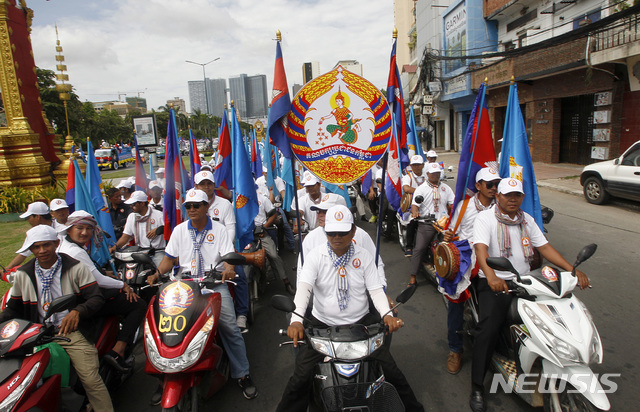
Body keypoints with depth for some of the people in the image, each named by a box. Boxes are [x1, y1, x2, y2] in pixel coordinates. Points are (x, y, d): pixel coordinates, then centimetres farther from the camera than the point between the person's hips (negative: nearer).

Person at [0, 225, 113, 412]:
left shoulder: (75, 268, 0)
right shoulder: (23, 275, 12)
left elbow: (96, 298, -5)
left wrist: (77, 311, -25)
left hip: (72, 332, -3)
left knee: (91, 380, -17)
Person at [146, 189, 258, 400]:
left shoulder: (218, 229, 5)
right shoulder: (179, 230, 12)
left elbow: (228, 255, -3)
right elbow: (169, 257, 13)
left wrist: (228, 268, -25)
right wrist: (157, 274, -5)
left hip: (215, 284, -2)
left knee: (230, 327, -11)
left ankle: (242, 374, 1)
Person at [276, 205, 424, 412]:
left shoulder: (364, 257, 1)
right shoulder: (315, 257, -5)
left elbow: (376, 289, -3)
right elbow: (303, 288, -17)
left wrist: (387, 315, -23)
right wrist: (296, 321, -34)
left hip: (361, 322, 1)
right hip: (322, 324, -1)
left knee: (392, 371, -4)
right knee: (300, 378, -12)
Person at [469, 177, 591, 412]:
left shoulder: (527, 220, 17)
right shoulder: (485, 218, -4)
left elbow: (544, 247, 11)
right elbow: (481, 248, -20)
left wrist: (573, 270, -4)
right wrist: (491, 276, -38)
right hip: (494, 283, -6)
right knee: (488, 327, -24)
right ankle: (477, 387, -13)